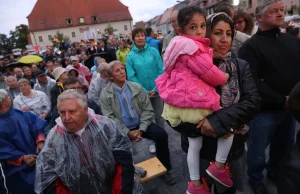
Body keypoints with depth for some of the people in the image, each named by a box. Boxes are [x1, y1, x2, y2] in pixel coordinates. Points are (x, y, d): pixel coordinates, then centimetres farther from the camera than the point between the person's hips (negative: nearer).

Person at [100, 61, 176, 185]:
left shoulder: (136, 87, 1)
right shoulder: (105, 94, -5)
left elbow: (148, 109, -2)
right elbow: (110, 118, -10)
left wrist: (141, 129, -15)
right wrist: (128, 132, -18)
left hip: (140, 126, 2)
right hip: (121, 130, -1)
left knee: (161, 134, -20)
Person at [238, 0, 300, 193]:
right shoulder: (251, 46, -10)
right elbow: (252, 82, -21)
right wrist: (280, 100, -21)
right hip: (265, 110, -6)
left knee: (284, 147, 22)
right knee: (258, 149, 10)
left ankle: (275, 172, 47)